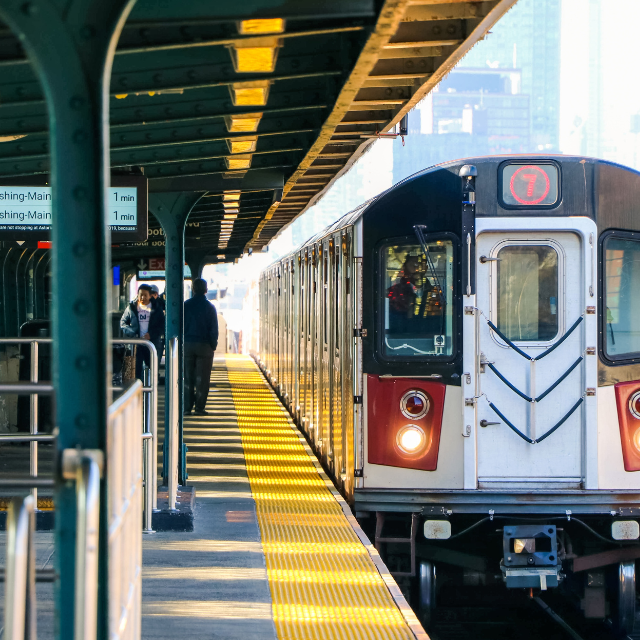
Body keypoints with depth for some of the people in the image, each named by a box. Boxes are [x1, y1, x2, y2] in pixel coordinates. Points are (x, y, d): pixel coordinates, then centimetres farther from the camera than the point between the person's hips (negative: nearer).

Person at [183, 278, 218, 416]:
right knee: (202, 378, 1)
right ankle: (199, 407, -1)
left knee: (187, 377, 6)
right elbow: (214, 329, -4)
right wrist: (213, 345, 5)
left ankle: (187, 407, 4)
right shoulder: (210, 307, -4)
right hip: (204, 346, -2)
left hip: (187, 345, 2)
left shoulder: (186, 305, 1)